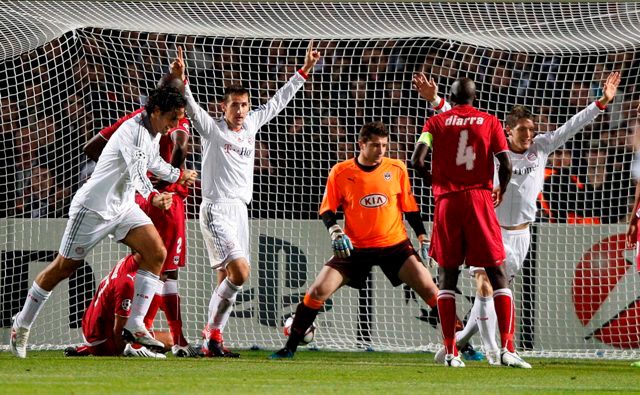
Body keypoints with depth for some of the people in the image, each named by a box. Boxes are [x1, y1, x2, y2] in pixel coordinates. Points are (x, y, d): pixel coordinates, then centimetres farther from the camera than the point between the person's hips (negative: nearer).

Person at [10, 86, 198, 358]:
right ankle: (22, 324, 22)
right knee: (64, 267, 3)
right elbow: (136, 171, -41)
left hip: (123, 208, 8)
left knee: (156, 253, -11)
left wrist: (178, 176, 31)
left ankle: (135, 325, -9)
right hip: (93, 208, -8)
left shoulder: (154, 131, 4)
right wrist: (152, 196, -50)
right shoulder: (134, 131, -26)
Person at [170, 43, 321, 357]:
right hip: (216, 210, -7)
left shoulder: (250, 125, 13)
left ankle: (210, 343, 8)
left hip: (239, 210, 7)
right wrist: (180, 81, -37)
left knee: (227, 279, 5)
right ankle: (213, 333, -10)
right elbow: (191, 107, -19)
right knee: (240, 270, -19)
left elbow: (277, 102, 22)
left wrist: (304, 71, 24)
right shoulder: (213, 129, -4)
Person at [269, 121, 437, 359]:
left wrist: (423, 239, 4)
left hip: (395, 245, 0)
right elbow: (326, 209, 2)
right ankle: (290, 347, 3)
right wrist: (334, 231, -17)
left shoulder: (397, 169, -1)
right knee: (318, 291, -10)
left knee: (429, 290, -11)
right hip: (354, 248, 0)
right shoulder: (341, 172, -5)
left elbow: (410, 208, 8)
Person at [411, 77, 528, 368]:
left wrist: (433, 182, 13)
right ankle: (508, 347, -11)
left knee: (447, 276, 8)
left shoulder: (436, 122, 7)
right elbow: (506, 165, -2)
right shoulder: (490, 122, 7)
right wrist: (500, 191, 17)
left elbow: (417, 160, -6)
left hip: (447, 202, 1)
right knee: (497, 275, 2)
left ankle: (450, 352, 3)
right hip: (479, 199, -1)